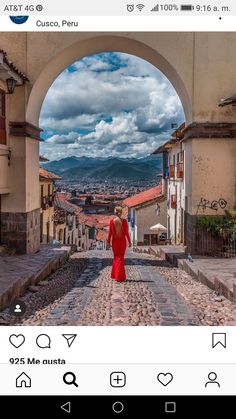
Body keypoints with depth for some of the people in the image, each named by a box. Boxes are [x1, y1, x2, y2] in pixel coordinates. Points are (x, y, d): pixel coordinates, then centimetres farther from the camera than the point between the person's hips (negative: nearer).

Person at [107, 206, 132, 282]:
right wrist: (129, 242, 0)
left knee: (116, 257, 18)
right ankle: (119, 277, 5)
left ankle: (114, 275, 20)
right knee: (121, 258, 8)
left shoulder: (112, 221, -6)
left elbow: (110, 232, -4)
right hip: (122, 241, -1)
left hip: (115, 241, 1)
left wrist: (108, 241, 5)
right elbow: (126, 232, -8)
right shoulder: (124, 221, -9)